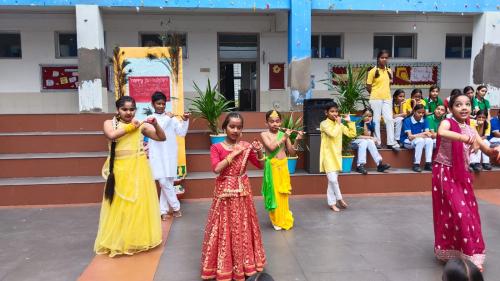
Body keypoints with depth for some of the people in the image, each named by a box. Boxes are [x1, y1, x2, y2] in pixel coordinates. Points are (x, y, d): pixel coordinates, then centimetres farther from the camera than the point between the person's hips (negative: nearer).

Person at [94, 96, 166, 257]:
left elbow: (162, 138, 3)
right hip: (120, 170, 0)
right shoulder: (110, 123, 4)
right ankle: (118, 241, 18)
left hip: (138, 169, 0)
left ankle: (139, 238, 22)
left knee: (140, 203, 6)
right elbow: (111, 135, -18)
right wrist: (130, 127, -11)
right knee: (119, 205, 5)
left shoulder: (141, 125, 3)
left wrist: (156, 124, -13)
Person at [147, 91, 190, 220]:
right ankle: (175, 207, 11)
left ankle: (163, 210, 15)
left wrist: (185, 121, -14)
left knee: (168, 181, 4)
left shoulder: (172, 118, 6)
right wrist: (167, 118, -14)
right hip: (157, 154, -2)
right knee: (163, 182, -6)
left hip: (170, 154, 2)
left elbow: (182, 133, 1)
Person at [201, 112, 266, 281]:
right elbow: (216, 169, -19)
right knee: (224, 228, 5)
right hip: (224, 192, -2)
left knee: (242, 227, 12)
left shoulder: (246, 146, 1)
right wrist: (233, 153, -18)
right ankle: (224, 266, 21)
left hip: (242, 192, 2)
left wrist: (260, 152, -17)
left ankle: (244, 263, 29)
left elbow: (260, 165, 2)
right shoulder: (216, 148, -6)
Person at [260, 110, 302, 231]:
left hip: (283, 166, 3)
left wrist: (296, 140, -10)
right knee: (274, 193, 4)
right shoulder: (264, 134, -5)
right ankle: (277, 220, 20)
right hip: (272, 167, -3)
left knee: (283, 193, 11)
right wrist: (284, 138, -19)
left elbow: (292, 152, 4)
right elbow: (271, 147, -21)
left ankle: (284, 218, 28)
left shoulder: (284, 134, 3)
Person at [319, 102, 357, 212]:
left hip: (337, 155, 6)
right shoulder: (324, 124, -10)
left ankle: (332, 202, 18)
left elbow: (352, 134, 8)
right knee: (332, 179, -12)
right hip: (328, 155, -6)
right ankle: (339, 199, 8)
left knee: (333, 180, 11)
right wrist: (338, 123, -13)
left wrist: (349, 122, 3)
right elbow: (333, 133, -26)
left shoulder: (340, 124, 10)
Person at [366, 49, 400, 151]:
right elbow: (368, 87, -4)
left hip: (387, 99, 5)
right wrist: (376, 93, 3)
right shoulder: (373, 71, -6)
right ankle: (377, 142, 10)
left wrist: (384, 92, 10)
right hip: (376, 99, -4)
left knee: (389, 119, 0)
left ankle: (391, 142, 6)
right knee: (376, 120, 2)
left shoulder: (389, 71, 10)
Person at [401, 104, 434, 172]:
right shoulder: (407, 121, -13)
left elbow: (428, 134, -9)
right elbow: (410, 136, -19)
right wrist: (422, 134, -24)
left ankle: (428, 164, -24)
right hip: (407, 141, -4)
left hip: (421, 141, 5)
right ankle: (416, 164, -29)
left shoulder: (424, 121, 1)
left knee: (429, 140, -25)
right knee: (420, 140, -33)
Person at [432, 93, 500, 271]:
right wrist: (466, 138, -47)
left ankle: (466, 253, 29)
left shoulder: (471, 130, 9)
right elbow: (441, 132, -35)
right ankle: (450, 253, 6)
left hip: (462, 175, 7)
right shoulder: (447, 123, -10)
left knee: (469, 213, 12)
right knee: (457, 213, -8)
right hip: (445, 173, -6)